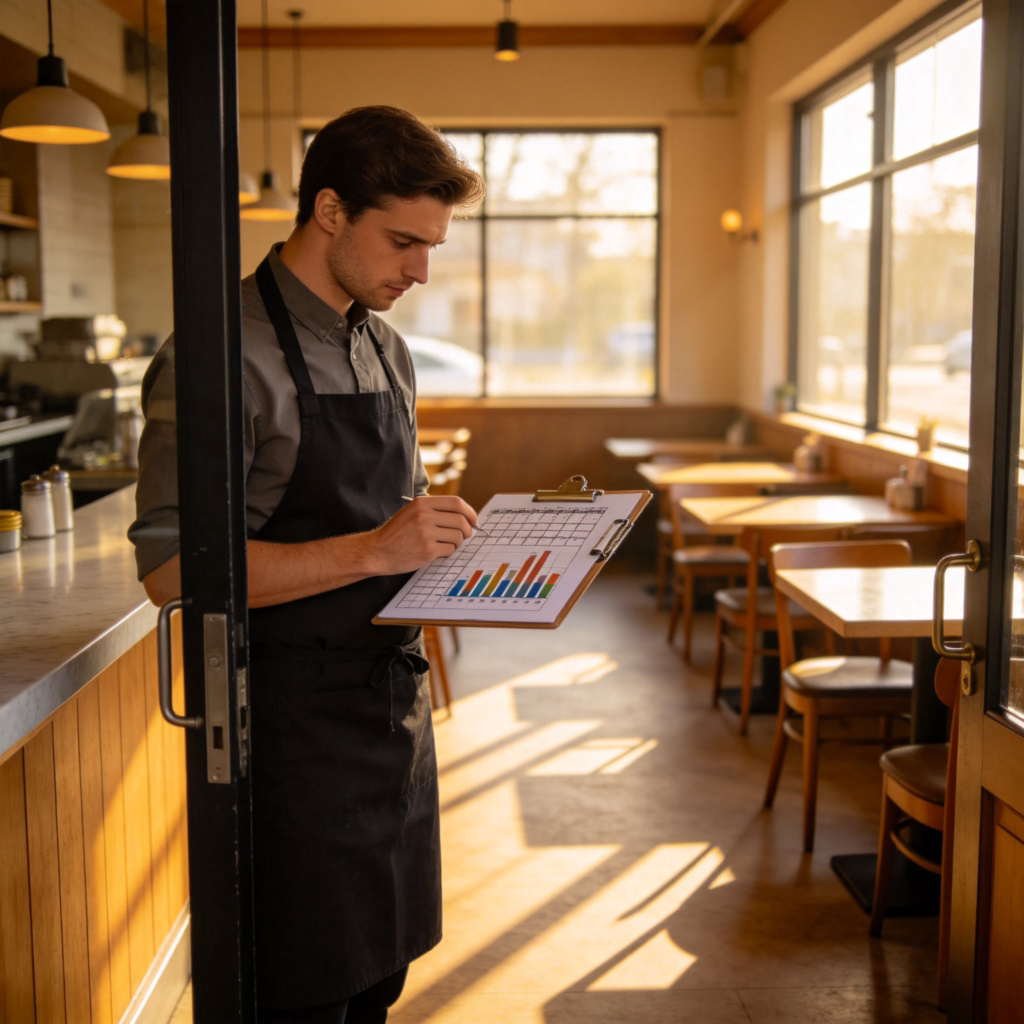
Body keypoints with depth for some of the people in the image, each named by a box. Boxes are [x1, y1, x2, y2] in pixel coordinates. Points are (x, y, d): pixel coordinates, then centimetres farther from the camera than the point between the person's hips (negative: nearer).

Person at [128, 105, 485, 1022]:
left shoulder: (386, 351, 12)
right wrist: (371, 550, -25)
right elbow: (173, 567, -21)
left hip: (393, 702, 8)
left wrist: (439, 531, 1)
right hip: (293, 721, -8)